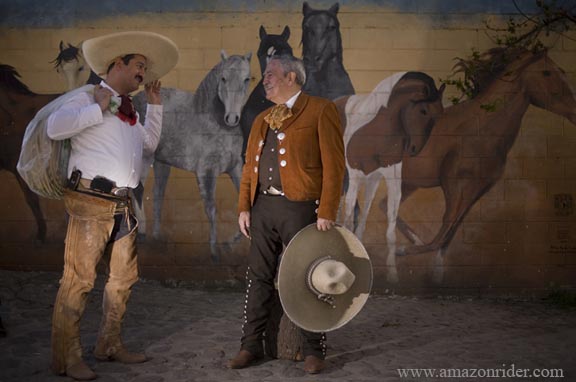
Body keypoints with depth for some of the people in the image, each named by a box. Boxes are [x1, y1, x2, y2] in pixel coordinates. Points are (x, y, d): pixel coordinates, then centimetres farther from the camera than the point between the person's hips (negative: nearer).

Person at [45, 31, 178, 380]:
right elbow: (54, 128, -19)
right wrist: (98, 109, -12)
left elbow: (151, 142, 33)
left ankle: (110, 345, 25)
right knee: (80, 279, -8)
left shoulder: (128, 111, 22)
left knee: (124, 277, 12)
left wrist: (155, 104, 27)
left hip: (123, 204, 9)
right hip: (91, 202, -8)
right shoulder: (87, 99, -2)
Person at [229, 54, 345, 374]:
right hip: (263, 207, 6)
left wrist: (327, 212, -14)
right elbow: (250, 166, 17)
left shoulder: (321, 110, -2)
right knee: (259, 278, 10)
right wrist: (244, 206, 7)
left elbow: (334, 164, -8)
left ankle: (314, 350, 15)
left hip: (300, 207, -6)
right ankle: (252, 344, 21)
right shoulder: (261, 120, 19)